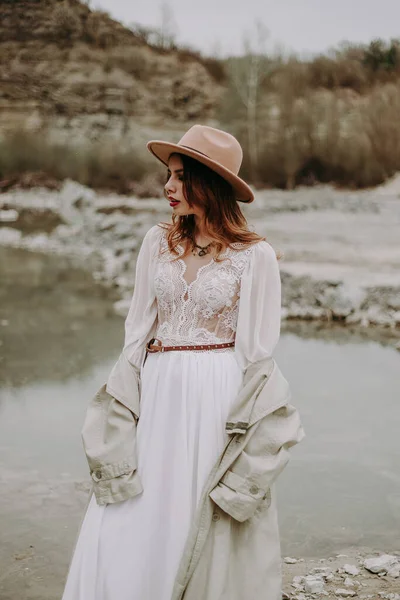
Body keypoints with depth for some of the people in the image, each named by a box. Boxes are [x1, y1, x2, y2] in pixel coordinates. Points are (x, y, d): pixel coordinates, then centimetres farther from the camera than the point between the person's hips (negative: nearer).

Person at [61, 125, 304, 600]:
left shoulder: (255, 256, -4)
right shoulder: (158, 243, 7)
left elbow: (257, 351, -2)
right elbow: (138, 333, 8)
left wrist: (241, 429, -6)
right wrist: (122, 409, 2)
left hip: (220, 401, -3)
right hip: (157, 399, 4)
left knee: (212, 538, 4)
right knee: (128, 532, 3)